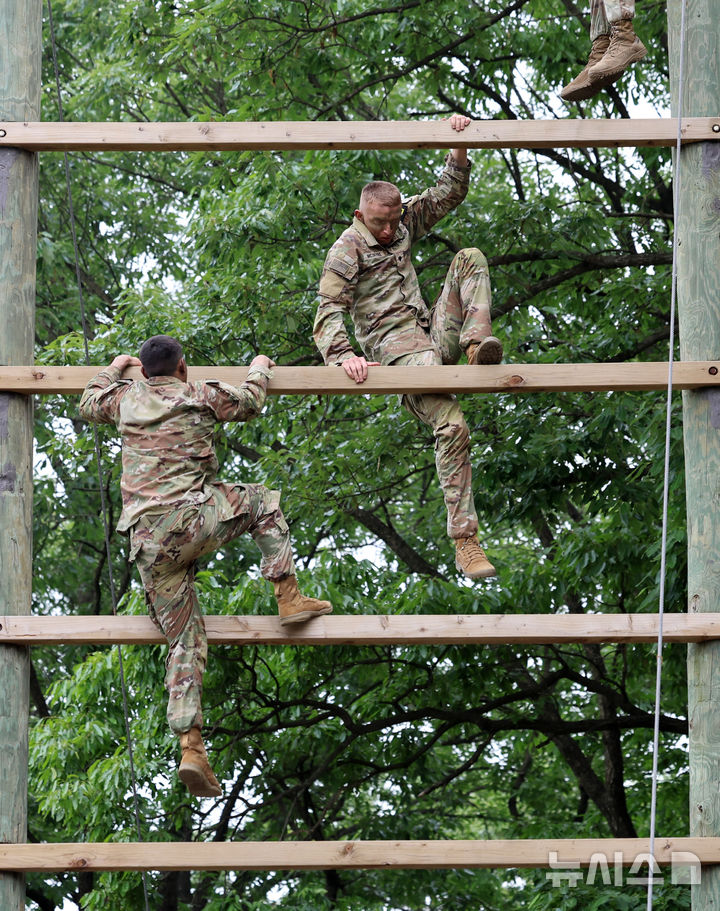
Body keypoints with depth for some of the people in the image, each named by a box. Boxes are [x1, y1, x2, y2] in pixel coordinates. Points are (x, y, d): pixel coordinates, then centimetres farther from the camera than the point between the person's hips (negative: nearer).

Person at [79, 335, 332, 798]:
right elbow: (250, 402, 22)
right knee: (264, 502, 22)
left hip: (147, 544, 4)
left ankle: (191, 746, -6)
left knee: (184, 641, 5)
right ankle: (289, 597, 11)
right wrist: (260, 370, 43)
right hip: (191, 520, -4)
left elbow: (89, 405, 36)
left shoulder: (127, 398, 14)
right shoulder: (201, 397, 5)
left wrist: (114, 370, 53)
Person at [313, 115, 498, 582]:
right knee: (452, 425, -26)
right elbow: (328, 315, -11)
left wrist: (459, 147, 2)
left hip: (433, 330, 7)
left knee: (470, 258, -8)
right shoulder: (346, 250, -4)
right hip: (396, 345, -7)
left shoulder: (403, 220, 15)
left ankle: (477, 343, -30)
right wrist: (344, 355, -30)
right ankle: (465, 542, -26)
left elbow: (449, 194, 19)